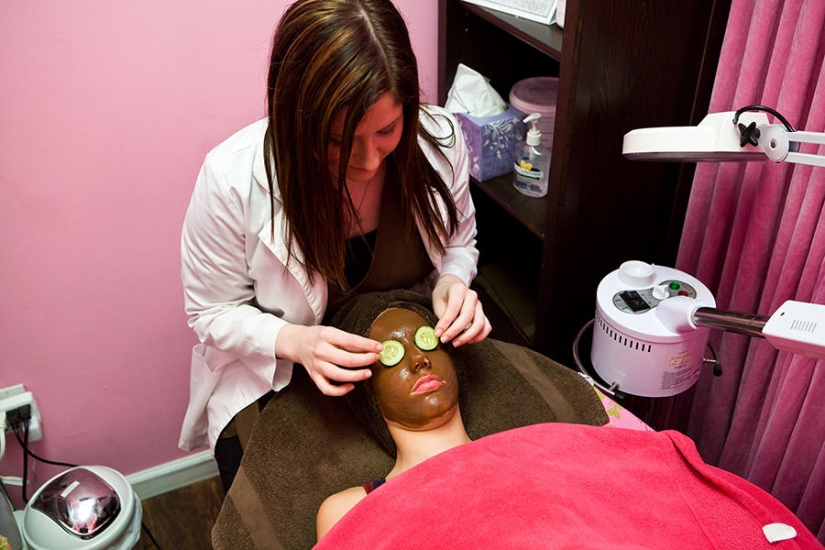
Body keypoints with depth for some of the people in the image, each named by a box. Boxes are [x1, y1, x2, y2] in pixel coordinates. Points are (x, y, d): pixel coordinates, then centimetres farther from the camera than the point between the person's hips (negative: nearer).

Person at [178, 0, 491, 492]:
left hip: (405, 361, 2)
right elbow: (213, 312, -12)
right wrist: (294, 341, -31)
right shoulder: (232, 179, -28)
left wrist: (452, 283, -22)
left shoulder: (439, 139, -20)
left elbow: (457, 243, 1)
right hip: (273, 382, -1)